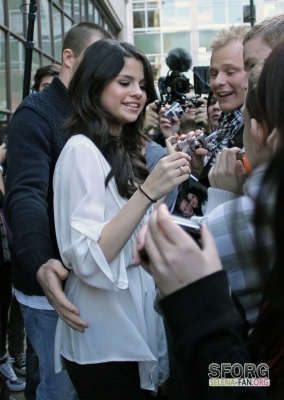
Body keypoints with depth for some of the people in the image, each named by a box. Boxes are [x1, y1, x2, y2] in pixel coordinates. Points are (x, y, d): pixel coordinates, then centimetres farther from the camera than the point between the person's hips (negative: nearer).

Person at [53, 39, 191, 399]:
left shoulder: (123, 151, 12)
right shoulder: (82, 150, -16)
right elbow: (89, 261, -25)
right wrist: (149, 190, -30)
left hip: (132, 330, 9)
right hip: (103, 342, -9)